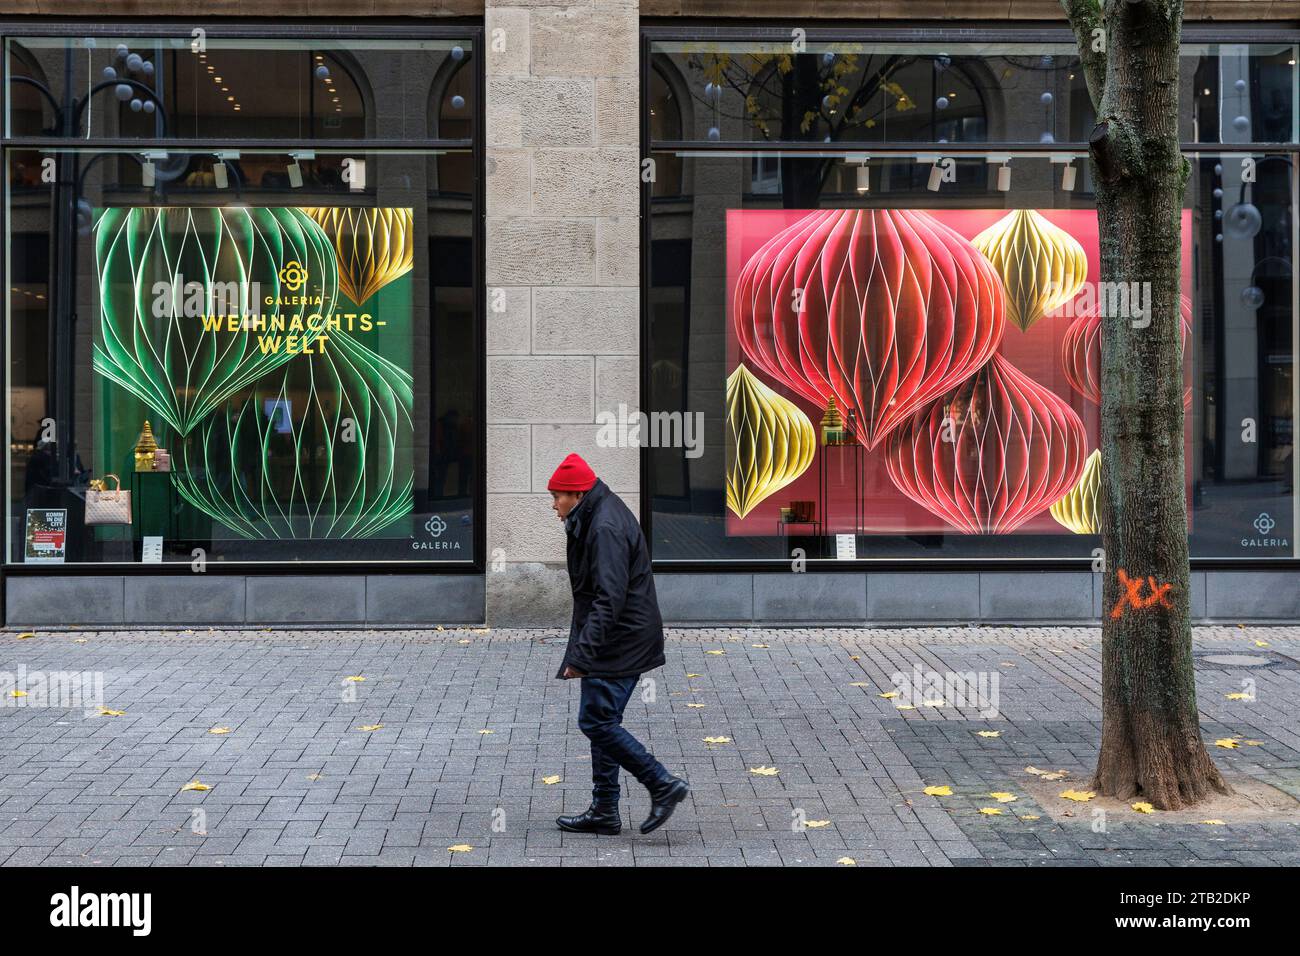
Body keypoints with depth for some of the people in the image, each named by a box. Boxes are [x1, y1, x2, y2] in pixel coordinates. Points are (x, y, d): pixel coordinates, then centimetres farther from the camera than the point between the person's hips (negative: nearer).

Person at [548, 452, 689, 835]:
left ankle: (663, 785, -3)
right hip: (623, 642, 11)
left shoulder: (605, 528, -19)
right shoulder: (596, 519, 14)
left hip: (618, 642, -11)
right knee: (602, 722, 13)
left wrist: (581, 654, -27)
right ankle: (604, 811, 19)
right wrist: (582, 651, 21)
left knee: (596, 721, -8)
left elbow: (609, 598, -26)